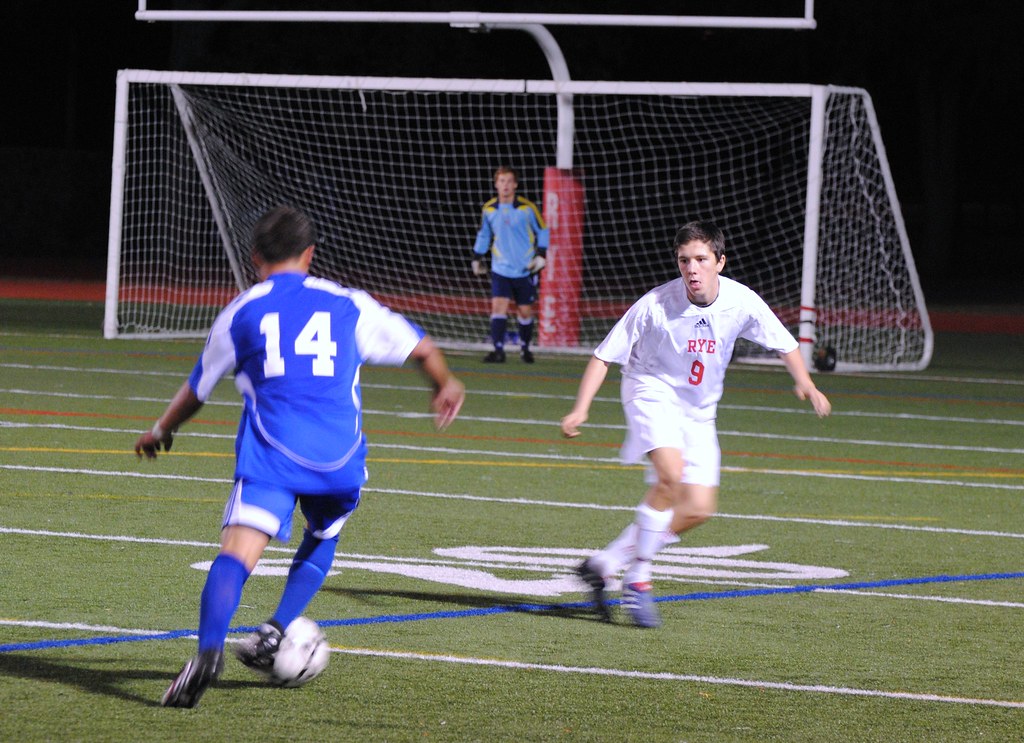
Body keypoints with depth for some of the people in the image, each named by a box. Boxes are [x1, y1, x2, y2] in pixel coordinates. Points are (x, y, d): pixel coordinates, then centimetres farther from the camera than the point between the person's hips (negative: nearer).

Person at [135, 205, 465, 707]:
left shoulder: (241, 311, 14)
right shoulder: (348, 304, 17)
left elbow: (198, 388, 25)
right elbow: (419, 347, 27)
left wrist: (161, 431, 43)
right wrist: (445, 386, 49)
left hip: (270, 456, -2)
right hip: (339, 458, 2)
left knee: (236, 552, -15)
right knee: (322, 538, 29)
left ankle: (209, 649, -37)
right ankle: (275, 632, 14)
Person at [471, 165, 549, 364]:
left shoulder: (527, 208, -7)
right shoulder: (489, 209, 1)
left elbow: (542, 231, 4)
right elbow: (483, 235, 17)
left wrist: (541, 256, -6)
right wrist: (477, 258, 15)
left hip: (525, 270, -1)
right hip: (500, 269, 1)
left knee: (525, 311, 6)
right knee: (498, 306, -14)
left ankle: (525, 347, 27)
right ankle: (498, 351, -16)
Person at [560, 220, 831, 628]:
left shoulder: (742, 302, -14)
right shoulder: (655, 305, -23)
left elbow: (785, 345, 2)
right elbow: (605, 354, -14)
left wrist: (805, 384, -16)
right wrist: (581, 409, -24)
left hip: (698, 410, 5)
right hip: (652, 394, -5)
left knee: (698, 509, -2)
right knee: (671, 472, -31)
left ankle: (604, 565, 9)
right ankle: (638, 580, -19)